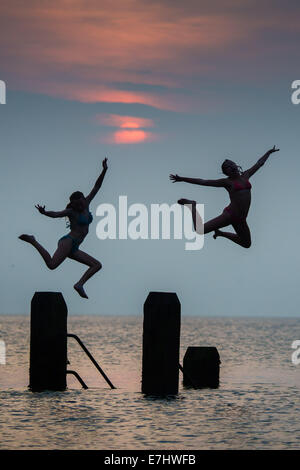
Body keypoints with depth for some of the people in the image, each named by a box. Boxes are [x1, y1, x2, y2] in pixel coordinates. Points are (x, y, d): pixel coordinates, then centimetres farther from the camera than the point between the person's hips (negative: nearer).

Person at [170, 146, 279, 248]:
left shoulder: (245, 176, 13)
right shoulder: (226, 182, 0)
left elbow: (259, 164, 27)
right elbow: (203, 182, -1)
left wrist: (269, 152, 39)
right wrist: (182, 179, -4)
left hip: (241, 220, 6)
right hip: (230, 214, -6)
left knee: (246, 244, 19)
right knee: (200, 230, -19)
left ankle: (220, 233, 35)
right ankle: (192, 206, 8)